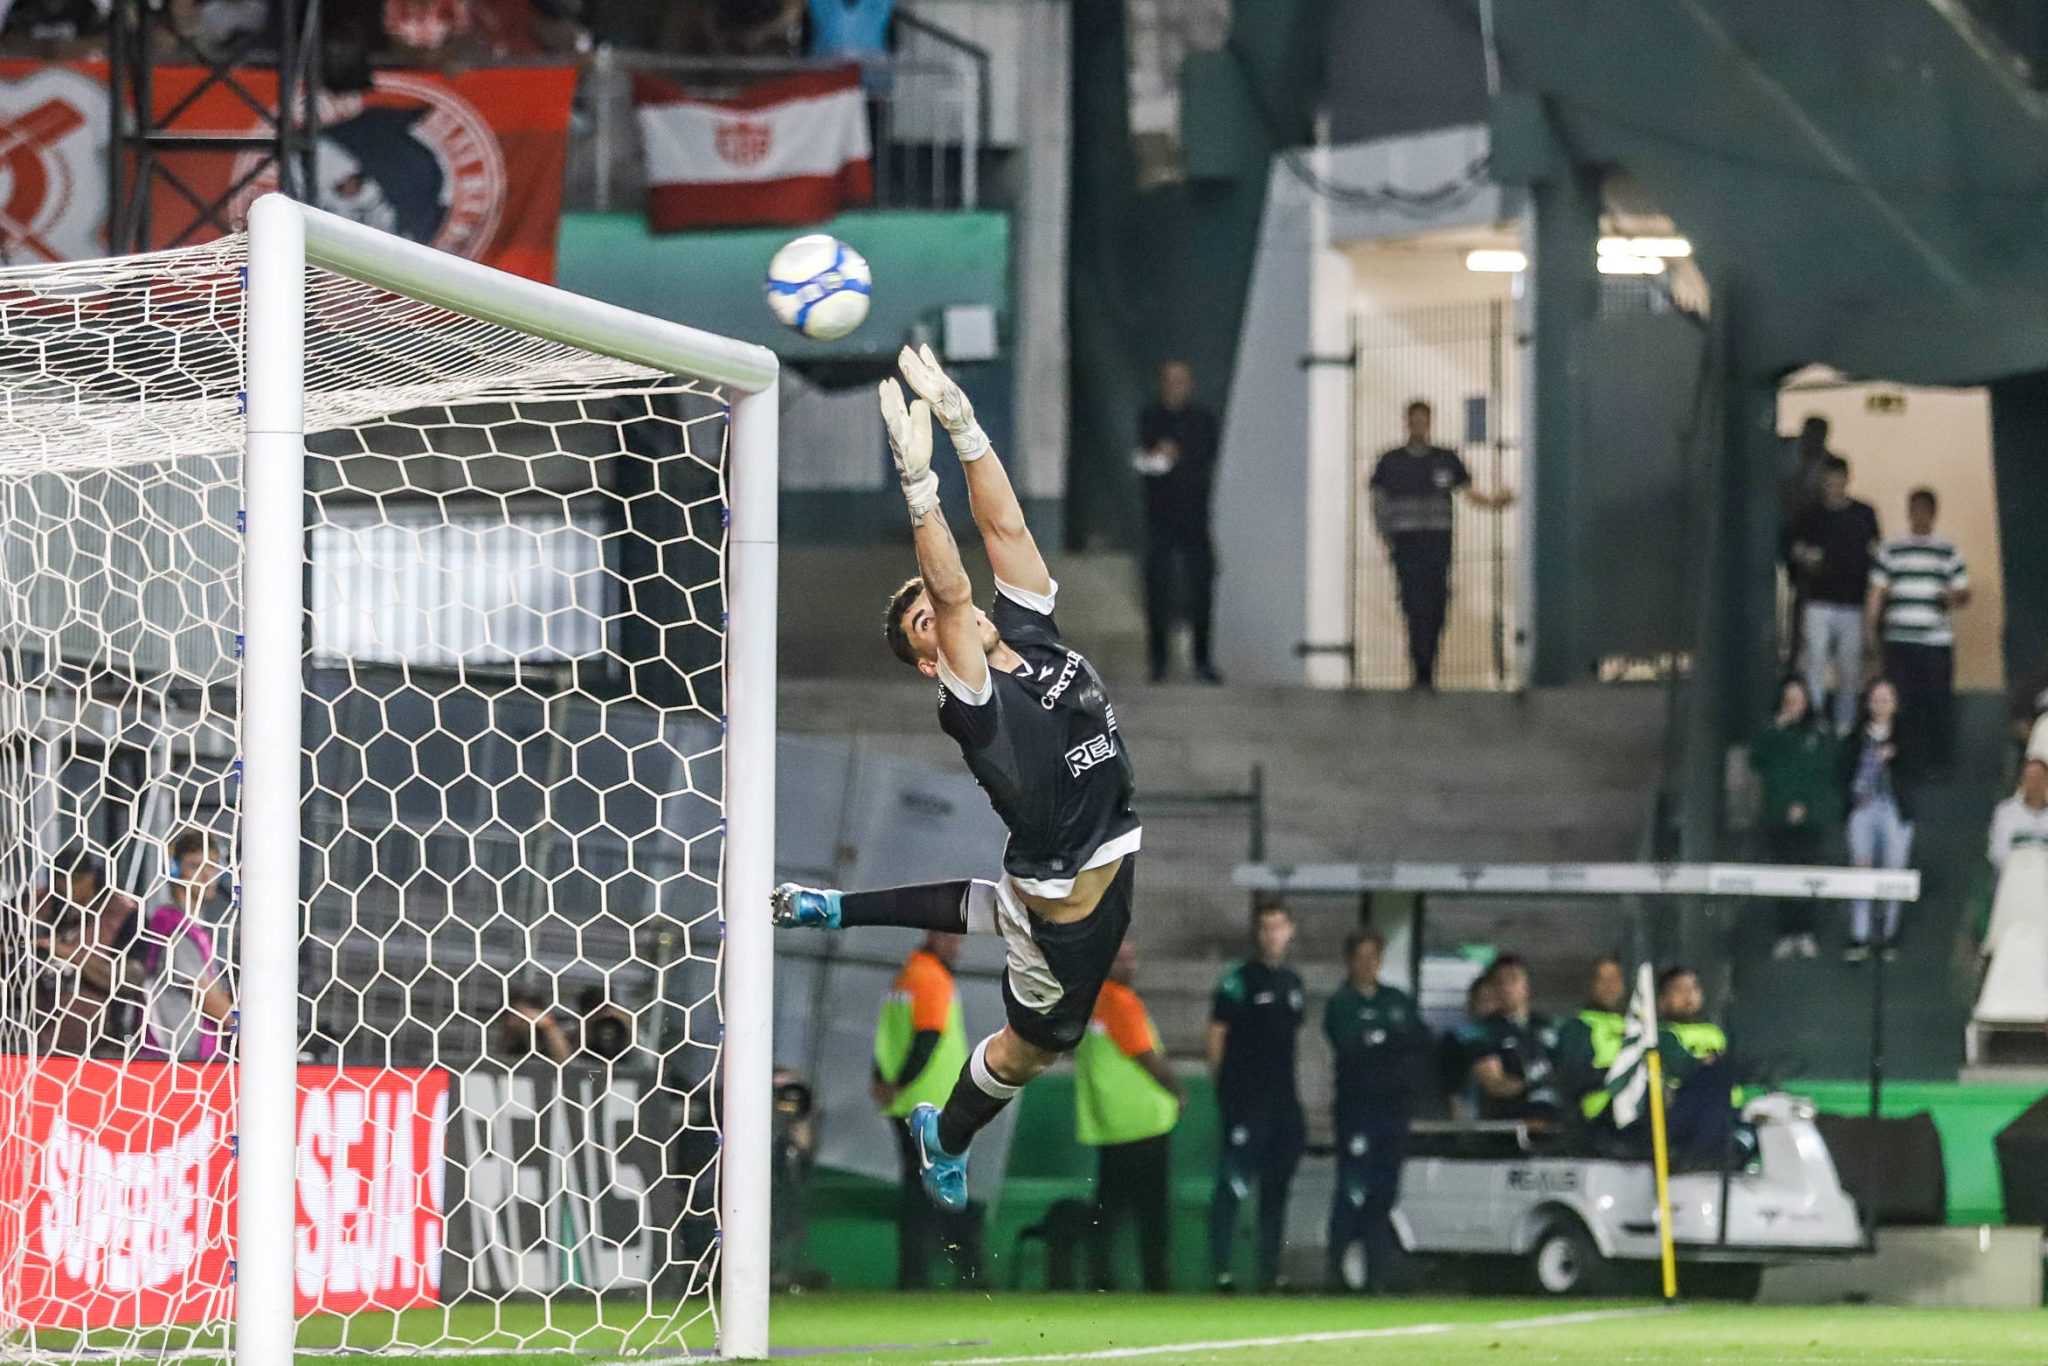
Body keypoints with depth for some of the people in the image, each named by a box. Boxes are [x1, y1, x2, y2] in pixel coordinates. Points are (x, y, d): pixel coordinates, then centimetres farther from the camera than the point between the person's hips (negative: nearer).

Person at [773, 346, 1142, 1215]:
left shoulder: (1031, 633, -5)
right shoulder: (972, 704, -26)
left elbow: (1005, 530, -11)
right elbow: (949, 593, -40)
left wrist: (962, 426, -22)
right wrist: (918, 483, -50)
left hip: (1111, 860, 7)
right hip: (1069, 899, -7)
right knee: (1033, 1042, 15)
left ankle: (838, 910, 44)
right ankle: (944, 1142, 43)